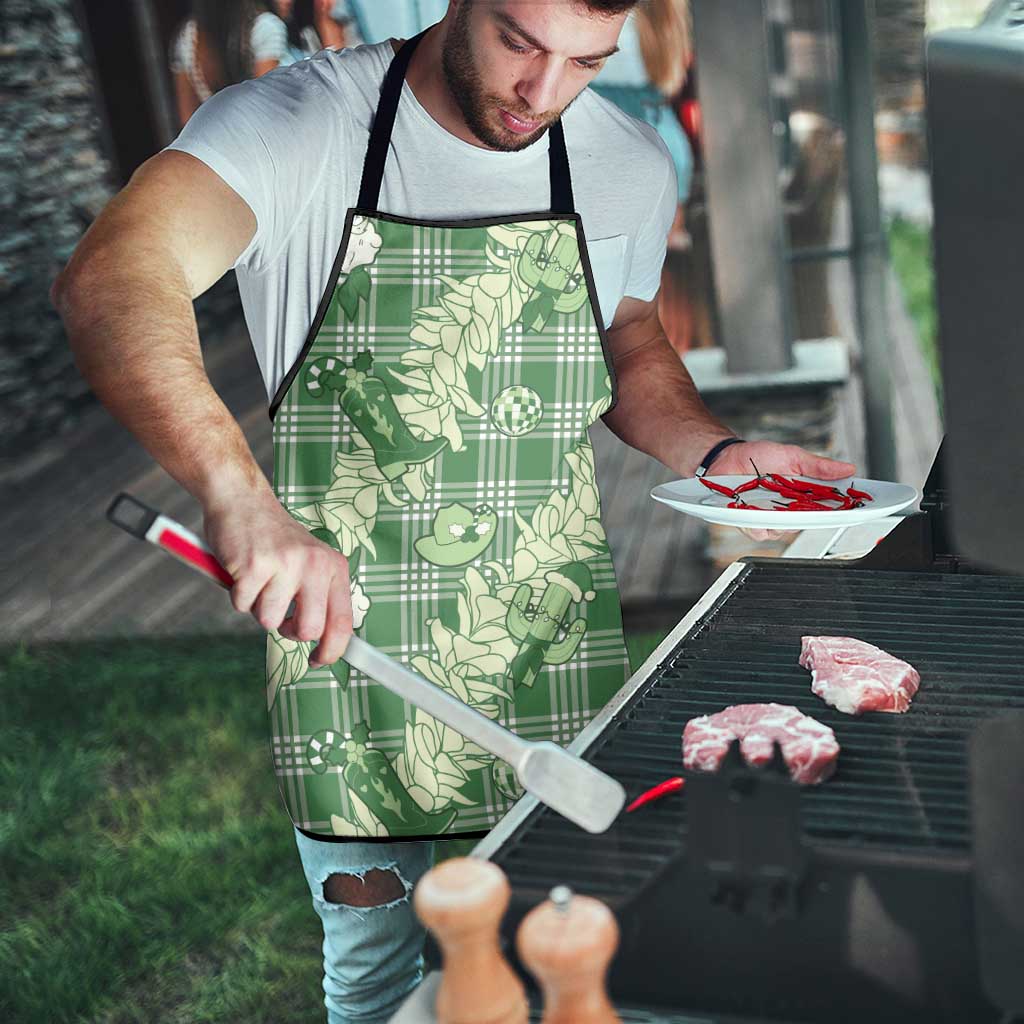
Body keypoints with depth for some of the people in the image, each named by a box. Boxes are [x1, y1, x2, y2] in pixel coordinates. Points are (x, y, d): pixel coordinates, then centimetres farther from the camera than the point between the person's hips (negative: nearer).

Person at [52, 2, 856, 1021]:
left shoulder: (630, 165, 0)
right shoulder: (297, 124, -15)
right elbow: (109, 281, -32)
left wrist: (716, 453, -3)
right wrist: (240, 495, -48)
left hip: (558, 657, 3)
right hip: (346, 650, -3)